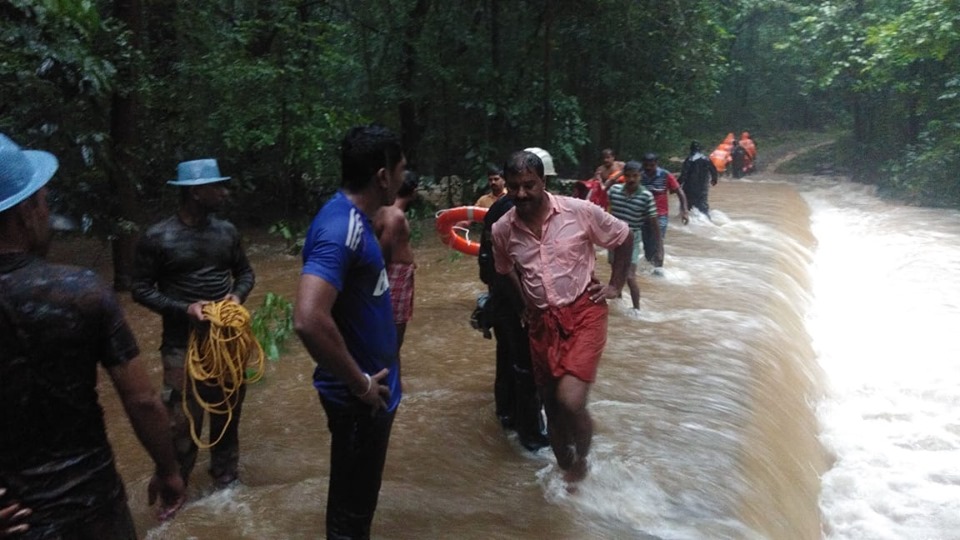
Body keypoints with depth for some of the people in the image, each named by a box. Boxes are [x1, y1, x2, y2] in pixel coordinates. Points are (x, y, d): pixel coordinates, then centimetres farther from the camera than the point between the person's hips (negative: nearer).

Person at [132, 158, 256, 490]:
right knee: (182, 422, -1)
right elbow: (140, 289, -6)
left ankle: (226, 482, 35)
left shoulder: (226, 231, 2)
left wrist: (237, 295, -8)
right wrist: (184, 309, -19)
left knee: (228, 415, 16)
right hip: (182, 344, -4)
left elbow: (245, 272, 14)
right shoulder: (157, 237, -11)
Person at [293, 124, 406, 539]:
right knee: (351, 506, 9)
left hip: (372, 389, 9)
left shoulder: (354, 219, 5)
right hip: (358, 397, -9)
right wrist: (360, 383, -24)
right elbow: (309, 320, -37)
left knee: (357, 497, 26)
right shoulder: (340, 228, -25)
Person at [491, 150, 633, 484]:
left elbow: (624, 239, 3)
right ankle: (566, 469, 38)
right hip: (542, 322, 4)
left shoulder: (580, 211, -12)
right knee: (552, 408, 13)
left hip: (583, 312, -3)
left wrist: (615, 285, 1)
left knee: (570, 399, -20)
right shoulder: (502, 230, -4)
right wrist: (524, 302, 9)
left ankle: (582, 459, 12)